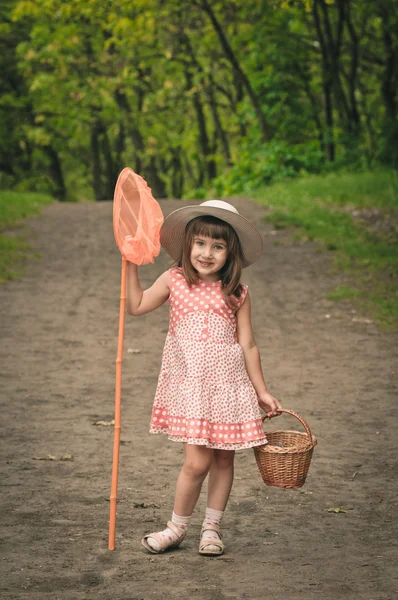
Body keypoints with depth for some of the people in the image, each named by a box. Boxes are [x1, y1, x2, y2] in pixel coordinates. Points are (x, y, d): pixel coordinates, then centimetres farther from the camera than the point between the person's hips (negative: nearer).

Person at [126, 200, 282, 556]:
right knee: (198, 460, -8)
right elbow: (136, 306, 9)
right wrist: (131, 266, 3)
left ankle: (212, 527, 26)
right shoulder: (175, 280, 1)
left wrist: (262, 392, 5)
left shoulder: (237, 293, 0)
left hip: (227, 381, 1)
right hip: (189, 380, -1)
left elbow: (247, 345, 4)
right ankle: (177, 527, 11)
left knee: (223, 457, 9)